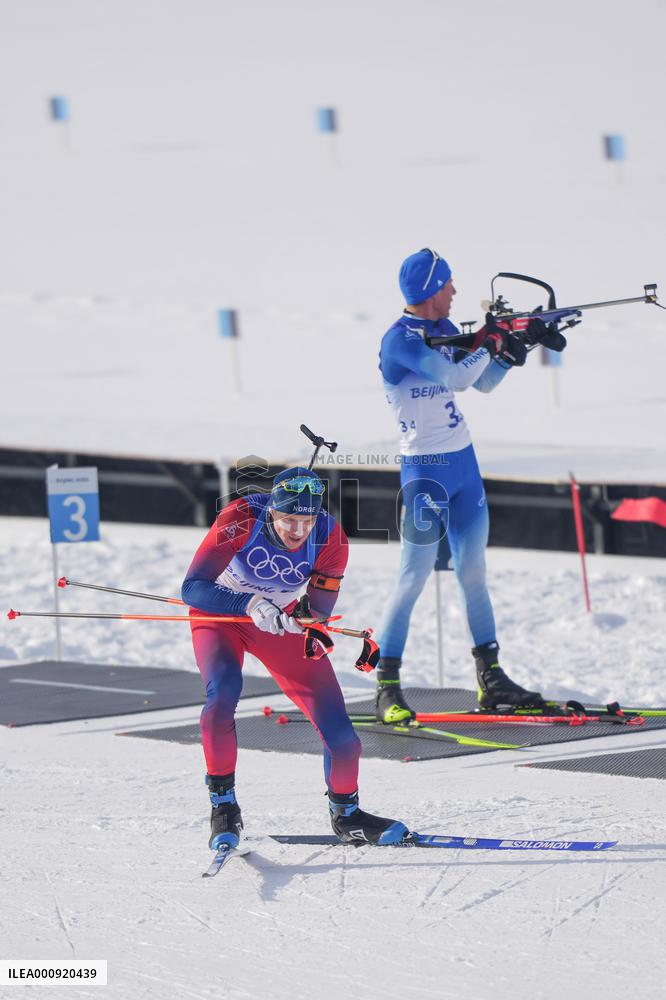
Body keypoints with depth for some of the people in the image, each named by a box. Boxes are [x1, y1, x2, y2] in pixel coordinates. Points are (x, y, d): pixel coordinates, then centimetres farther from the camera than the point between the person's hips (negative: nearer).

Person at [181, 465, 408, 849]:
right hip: (219, 614, -3)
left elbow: (318, 611, -13)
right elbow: (192, 588, -34)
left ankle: (346, 814, 22)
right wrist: (250, 605, -48)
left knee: (338, 728, -5)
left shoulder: (330, 538, -23)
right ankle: (223, 806, -18)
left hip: (281, 620, 3)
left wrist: (306, 615, -37)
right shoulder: (242, 519, -32)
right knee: (224, 689, -33)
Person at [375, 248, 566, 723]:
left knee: (473, 573, 11)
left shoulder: (445, 330, 8)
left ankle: (491, 680, 18)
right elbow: (456, 378, -27)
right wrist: (492, 342, -14)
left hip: (464, 462, 8)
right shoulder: (401, 340, -17)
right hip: (426, 469, -8)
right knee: (414, 578, -7)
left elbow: (483, 382, 17)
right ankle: (387, 687, -1)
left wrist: (519, 345, 6)